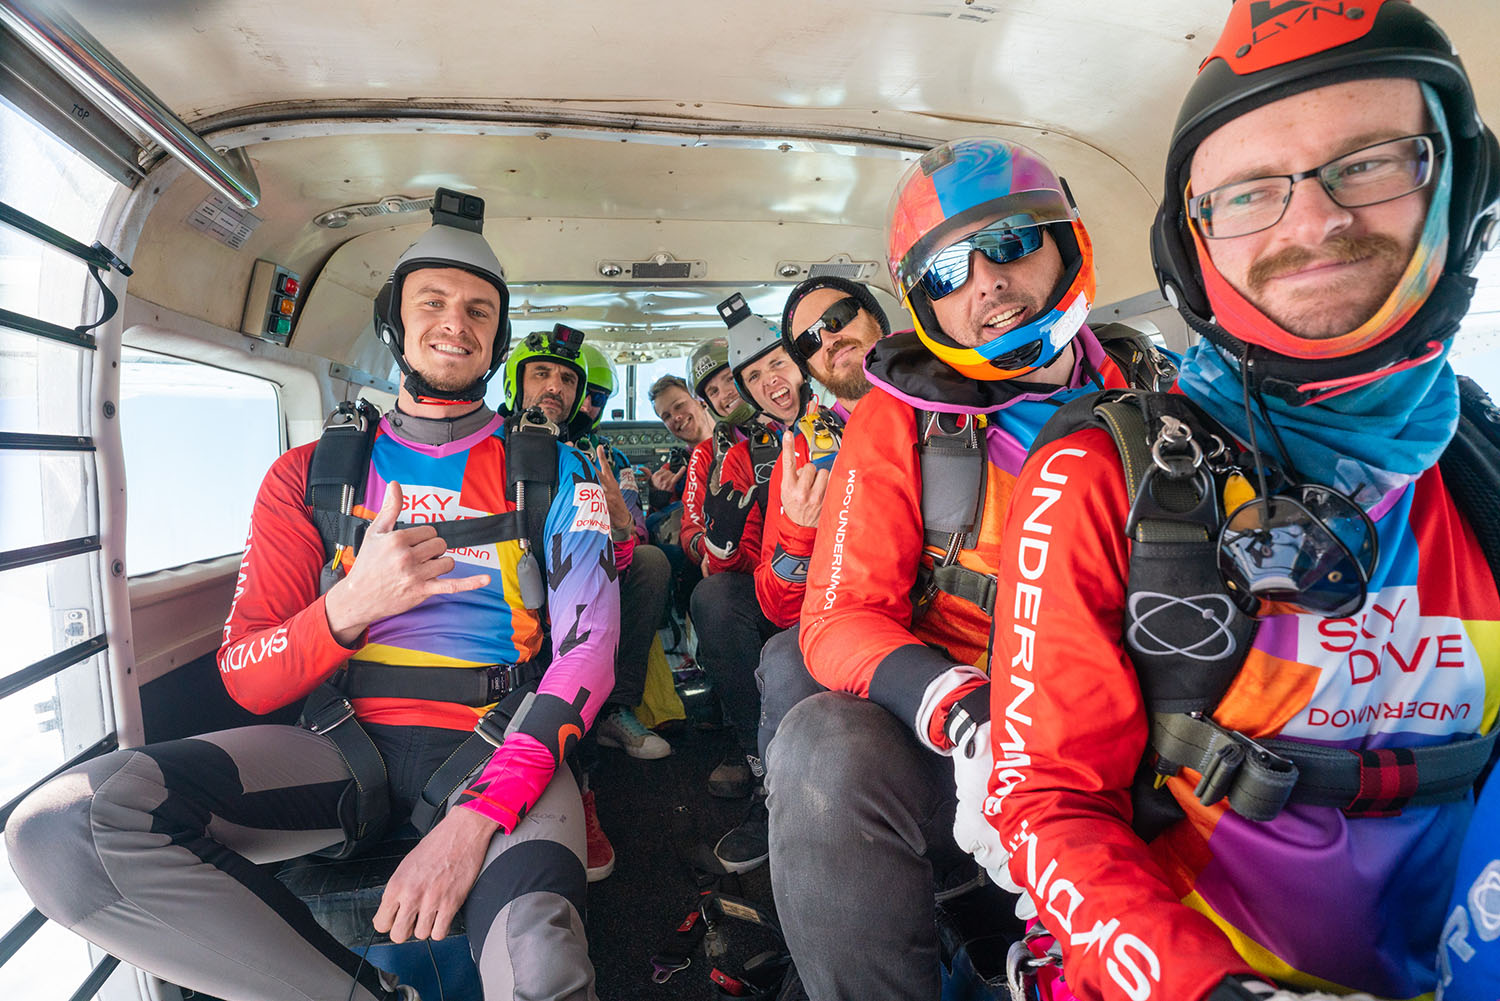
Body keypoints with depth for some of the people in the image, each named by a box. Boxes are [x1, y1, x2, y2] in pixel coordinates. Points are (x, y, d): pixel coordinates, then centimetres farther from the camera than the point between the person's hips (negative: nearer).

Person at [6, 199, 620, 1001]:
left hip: (498, 746, -3)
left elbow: (588, 647, -7)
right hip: (349, 742, 4)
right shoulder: (311, 476, 10)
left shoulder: (551, 472, 5)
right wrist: (349, 607, -18)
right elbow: (246, 681, 5)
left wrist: (476, 820, -21)